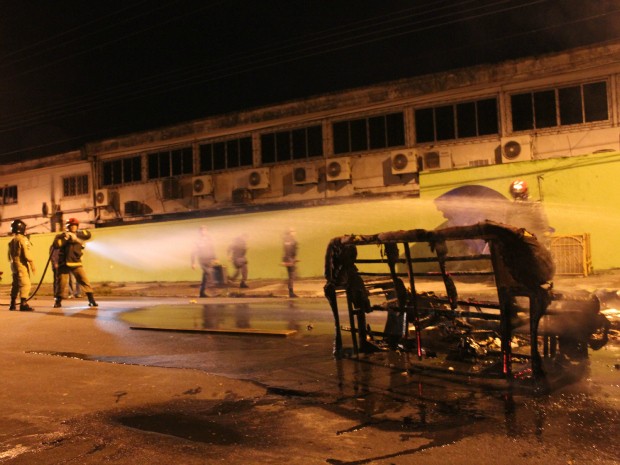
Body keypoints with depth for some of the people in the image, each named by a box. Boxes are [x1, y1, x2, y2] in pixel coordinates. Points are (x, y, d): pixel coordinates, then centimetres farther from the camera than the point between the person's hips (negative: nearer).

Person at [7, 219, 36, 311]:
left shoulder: (12, 241, 14)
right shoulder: (23, 239, -13)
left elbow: (9, 255, 18)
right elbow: (27, 254, -19)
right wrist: (32, 265, -15)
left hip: (14, 265, 9)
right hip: (22, 264, -9)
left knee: (15, 284, 16)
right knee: (25, 284, -9)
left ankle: (13, 304, 21)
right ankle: (23, 304, -14)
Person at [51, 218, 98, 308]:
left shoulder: (79, 235, 9)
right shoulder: (61, 236, 4)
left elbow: (88, 234, -10)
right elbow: (55, 245, -12)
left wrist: (75, 235, -17)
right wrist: (65, 238, -17)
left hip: (76, 263, 1)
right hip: (64, 264, -1)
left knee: (84, 280, -7)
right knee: (61, 283, 2)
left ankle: (92, 300, -7)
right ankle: (58, 301, 17)